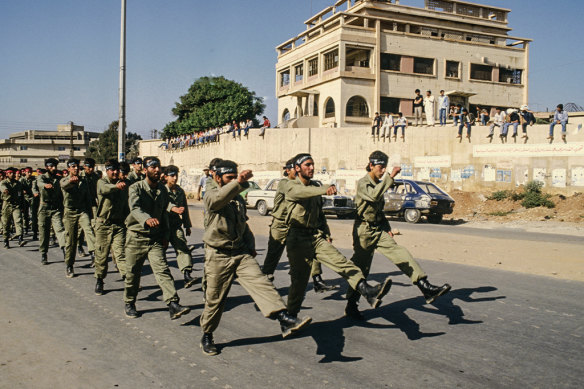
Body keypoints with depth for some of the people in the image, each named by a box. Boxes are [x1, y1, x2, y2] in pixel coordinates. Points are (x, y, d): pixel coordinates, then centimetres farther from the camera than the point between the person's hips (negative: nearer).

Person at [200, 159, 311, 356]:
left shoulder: (239, 198, 16)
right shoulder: (211, 195, -7)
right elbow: (220, 198, -34)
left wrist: (250, 245, 16)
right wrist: (238, 183, -49)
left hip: (242, 253, 5)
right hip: (219, 256, -4)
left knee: (260, 283, -16)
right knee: (214, 299, 6)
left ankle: (285, 320, -28)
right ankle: (207, 335, 27)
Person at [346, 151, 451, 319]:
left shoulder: (379, 184, 15)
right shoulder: (363, 183, -11)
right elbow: (374, 196, -33)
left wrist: (387, 227, 16)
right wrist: (390, 177, -33)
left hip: (378, 230, 7)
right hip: (364, 231, -7)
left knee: (401, 254, -11)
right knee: (361, 269, 1)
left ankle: (426, 288, -18)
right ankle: (351, 306, 15)